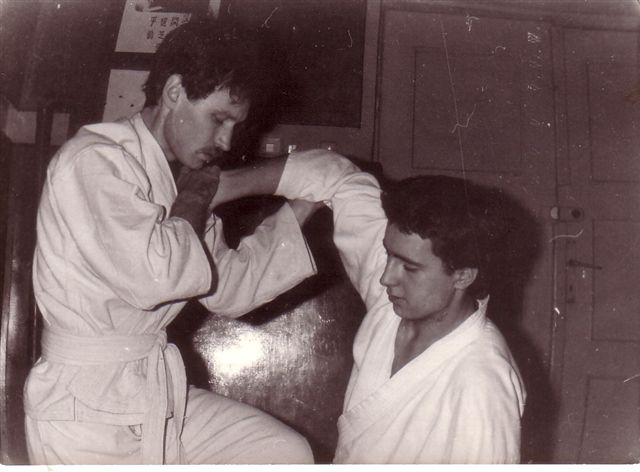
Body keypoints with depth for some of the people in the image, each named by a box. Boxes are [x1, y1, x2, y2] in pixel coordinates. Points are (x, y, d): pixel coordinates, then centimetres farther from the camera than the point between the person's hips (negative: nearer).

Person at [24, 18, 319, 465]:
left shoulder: (178, 177, 11)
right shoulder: (95, 160, -16)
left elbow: (229, 288, 10)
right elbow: (151, 277, -27)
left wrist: (302, 207, 4)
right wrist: (195, 195, -10)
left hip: (161, 390, 8)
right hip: (86, 405, -8)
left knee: (288, 453, 3)